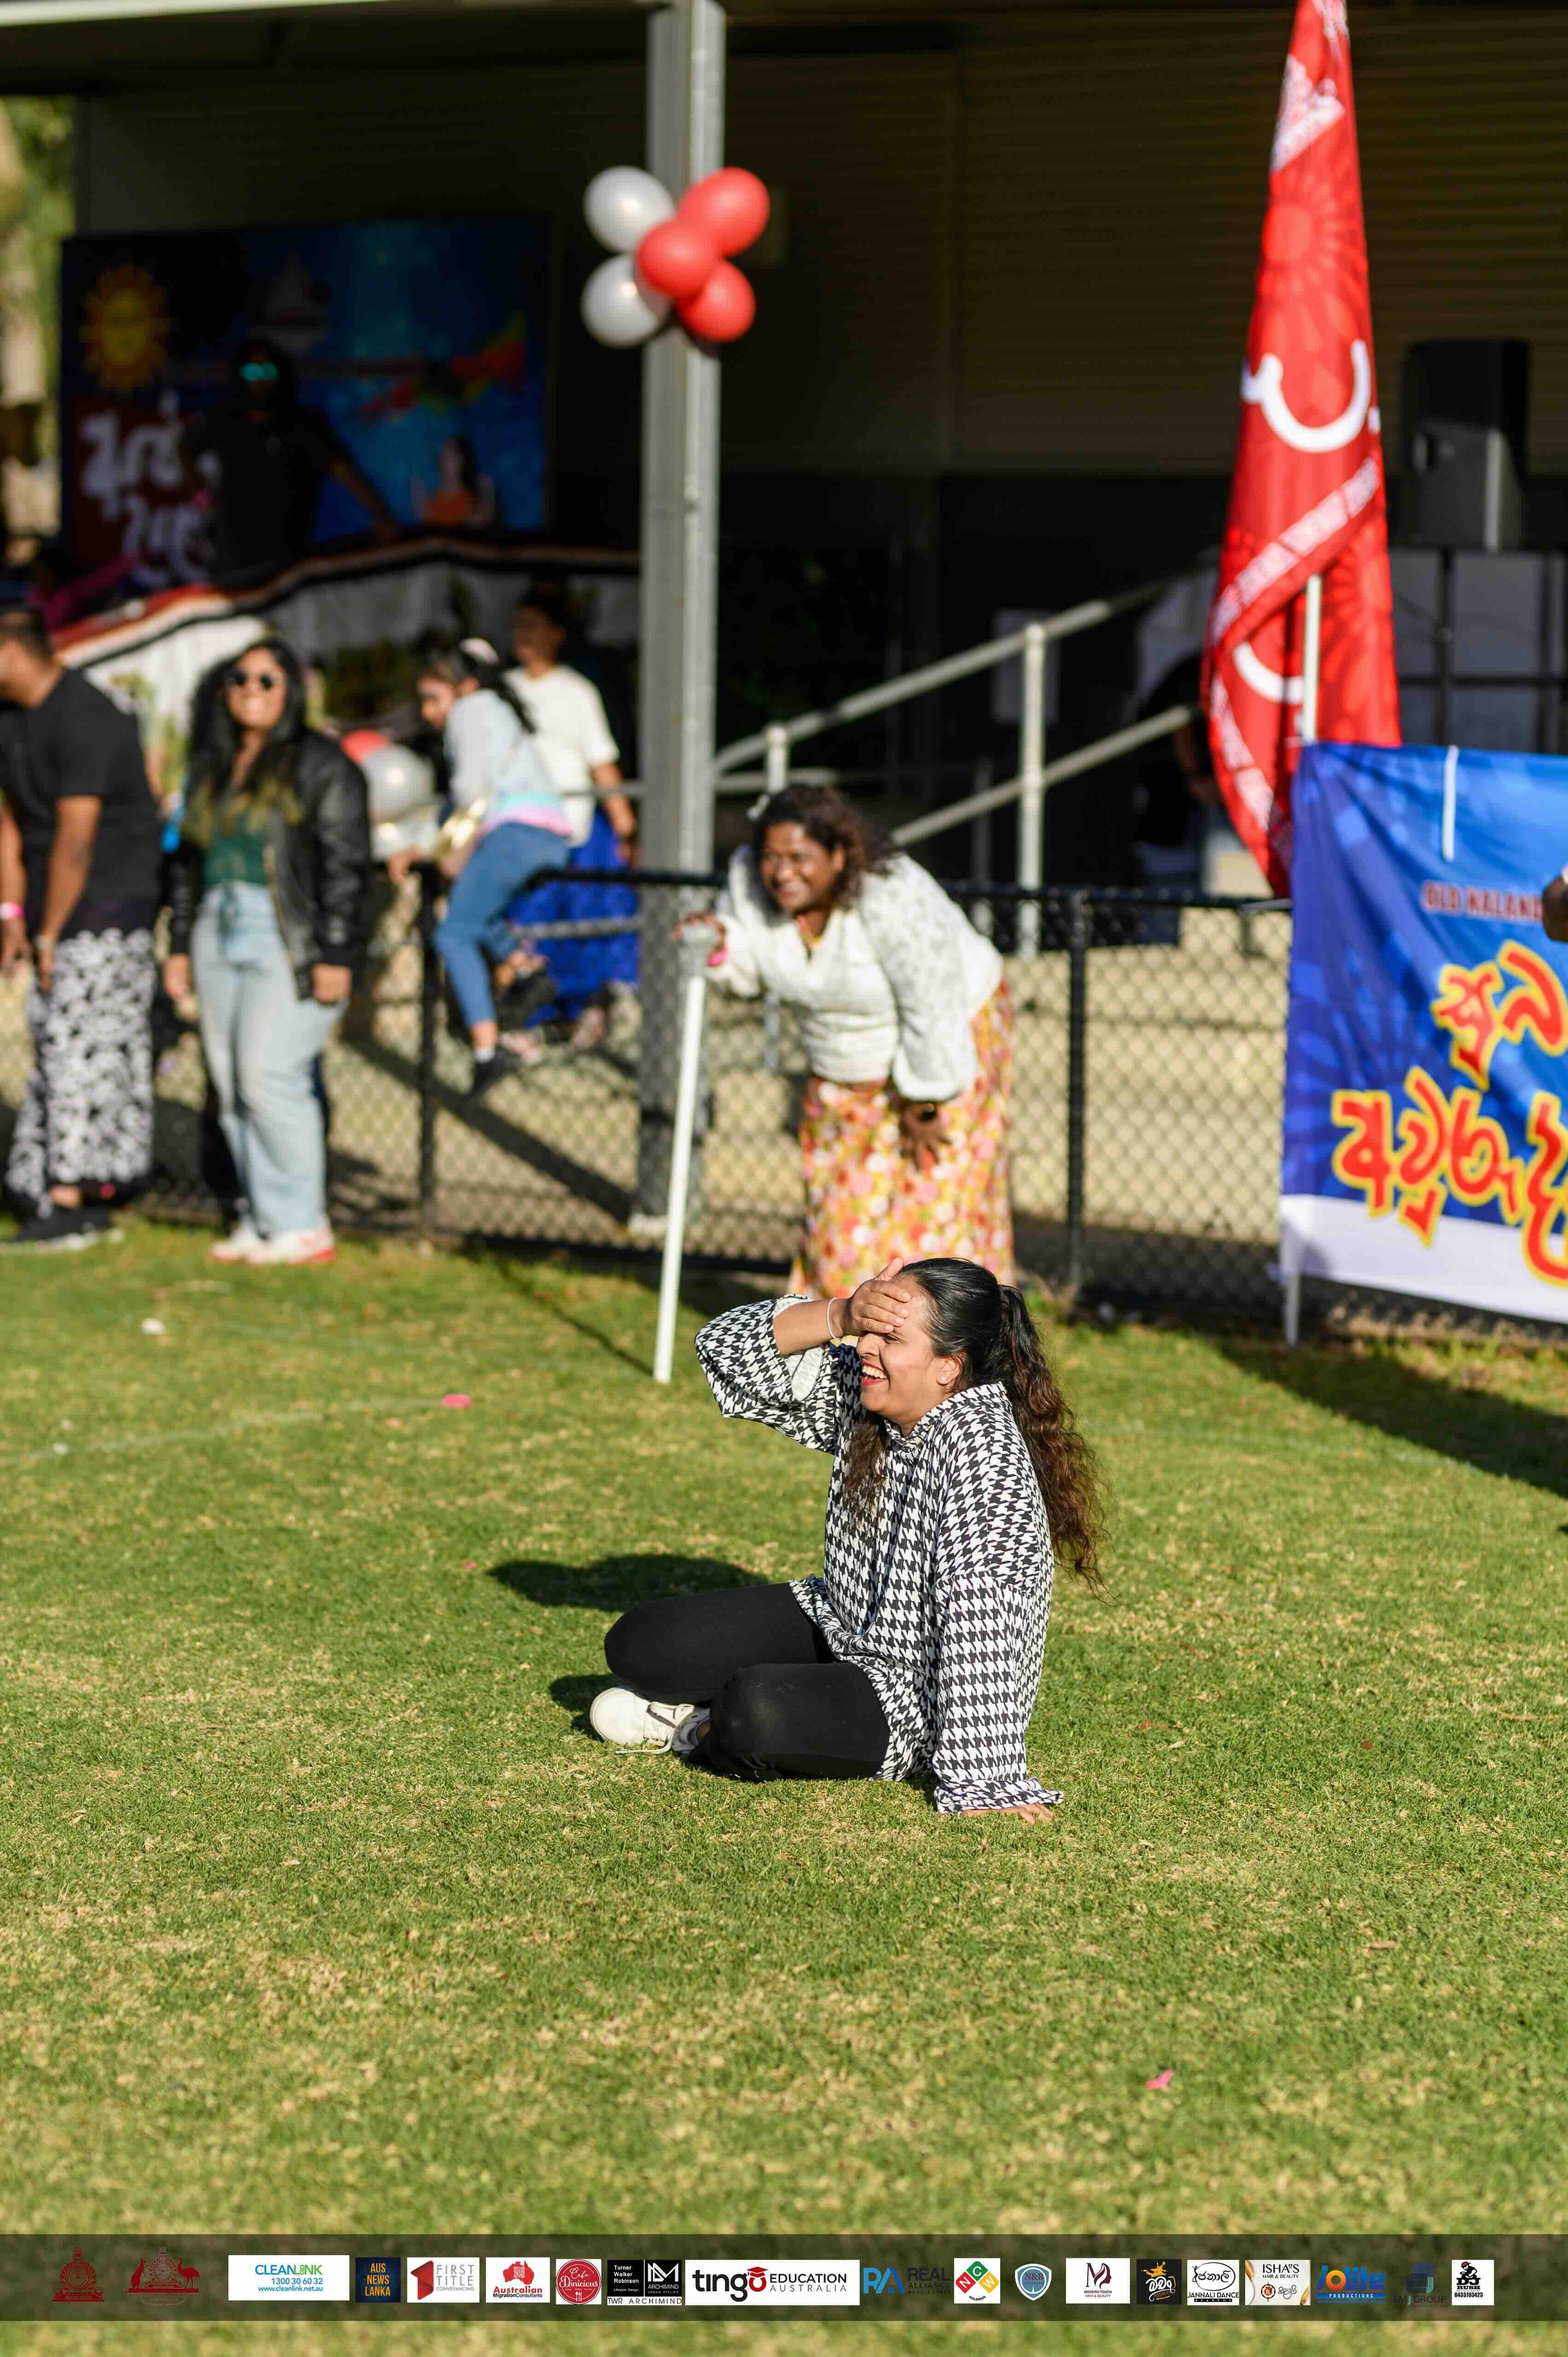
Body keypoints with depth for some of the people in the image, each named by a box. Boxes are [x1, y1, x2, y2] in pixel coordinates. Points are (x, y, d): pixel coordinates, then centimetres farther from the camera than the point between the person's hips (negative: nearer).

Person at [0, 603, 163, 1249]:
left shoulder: (83, 719, -18)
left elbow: (75, 838, -19)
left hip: (107, 910, -9)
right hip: (65, 912, 9)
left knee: (78, 1048, -12)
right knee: (56, 1045, 6)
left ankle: (68, 1206, -12)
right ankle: (93, 1198, 8)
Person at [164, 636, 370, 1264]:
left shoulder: (321, 764, -6)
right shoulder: (212, 767, 15)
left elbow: (346, 865, -11)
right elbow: (189, 859, 22)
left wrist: (335, 955, -17)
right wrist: (180, 944, 17)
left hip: (291, 943, -8)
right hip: (222, 936, 8)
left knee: (268, 1073, -15)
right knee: (231, 1083, 4)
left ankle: (303, 1225, -8)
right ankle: (262, 1219, 10)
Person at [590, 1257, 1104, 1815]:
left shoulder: (981, 1450, -30)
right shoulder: (865, 1395, -5)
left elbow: (985, 1629, -36)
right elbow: (726, 1352, -4)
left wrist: (981, 1780, -41)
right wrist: (841, 1316, -21)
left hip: (918, 1698, -8)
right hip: (840, 1627, 8)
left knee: (752, 1712, -32)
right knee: (637, 1644, -4)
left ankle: (704, 1730, -1)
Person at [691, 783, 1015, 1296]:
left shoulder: (893, 902, -35)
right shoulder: (751, 877, -17)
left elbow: (934, 1013, -27)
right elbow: (748, 969, -4)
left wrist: (923, 1104, -19)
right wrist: (720, 944, -25)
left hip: (949, 1046, -6)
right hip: (847, 1069, 6)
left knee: (933, 1205, -5)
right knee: (844, 1203, 11)